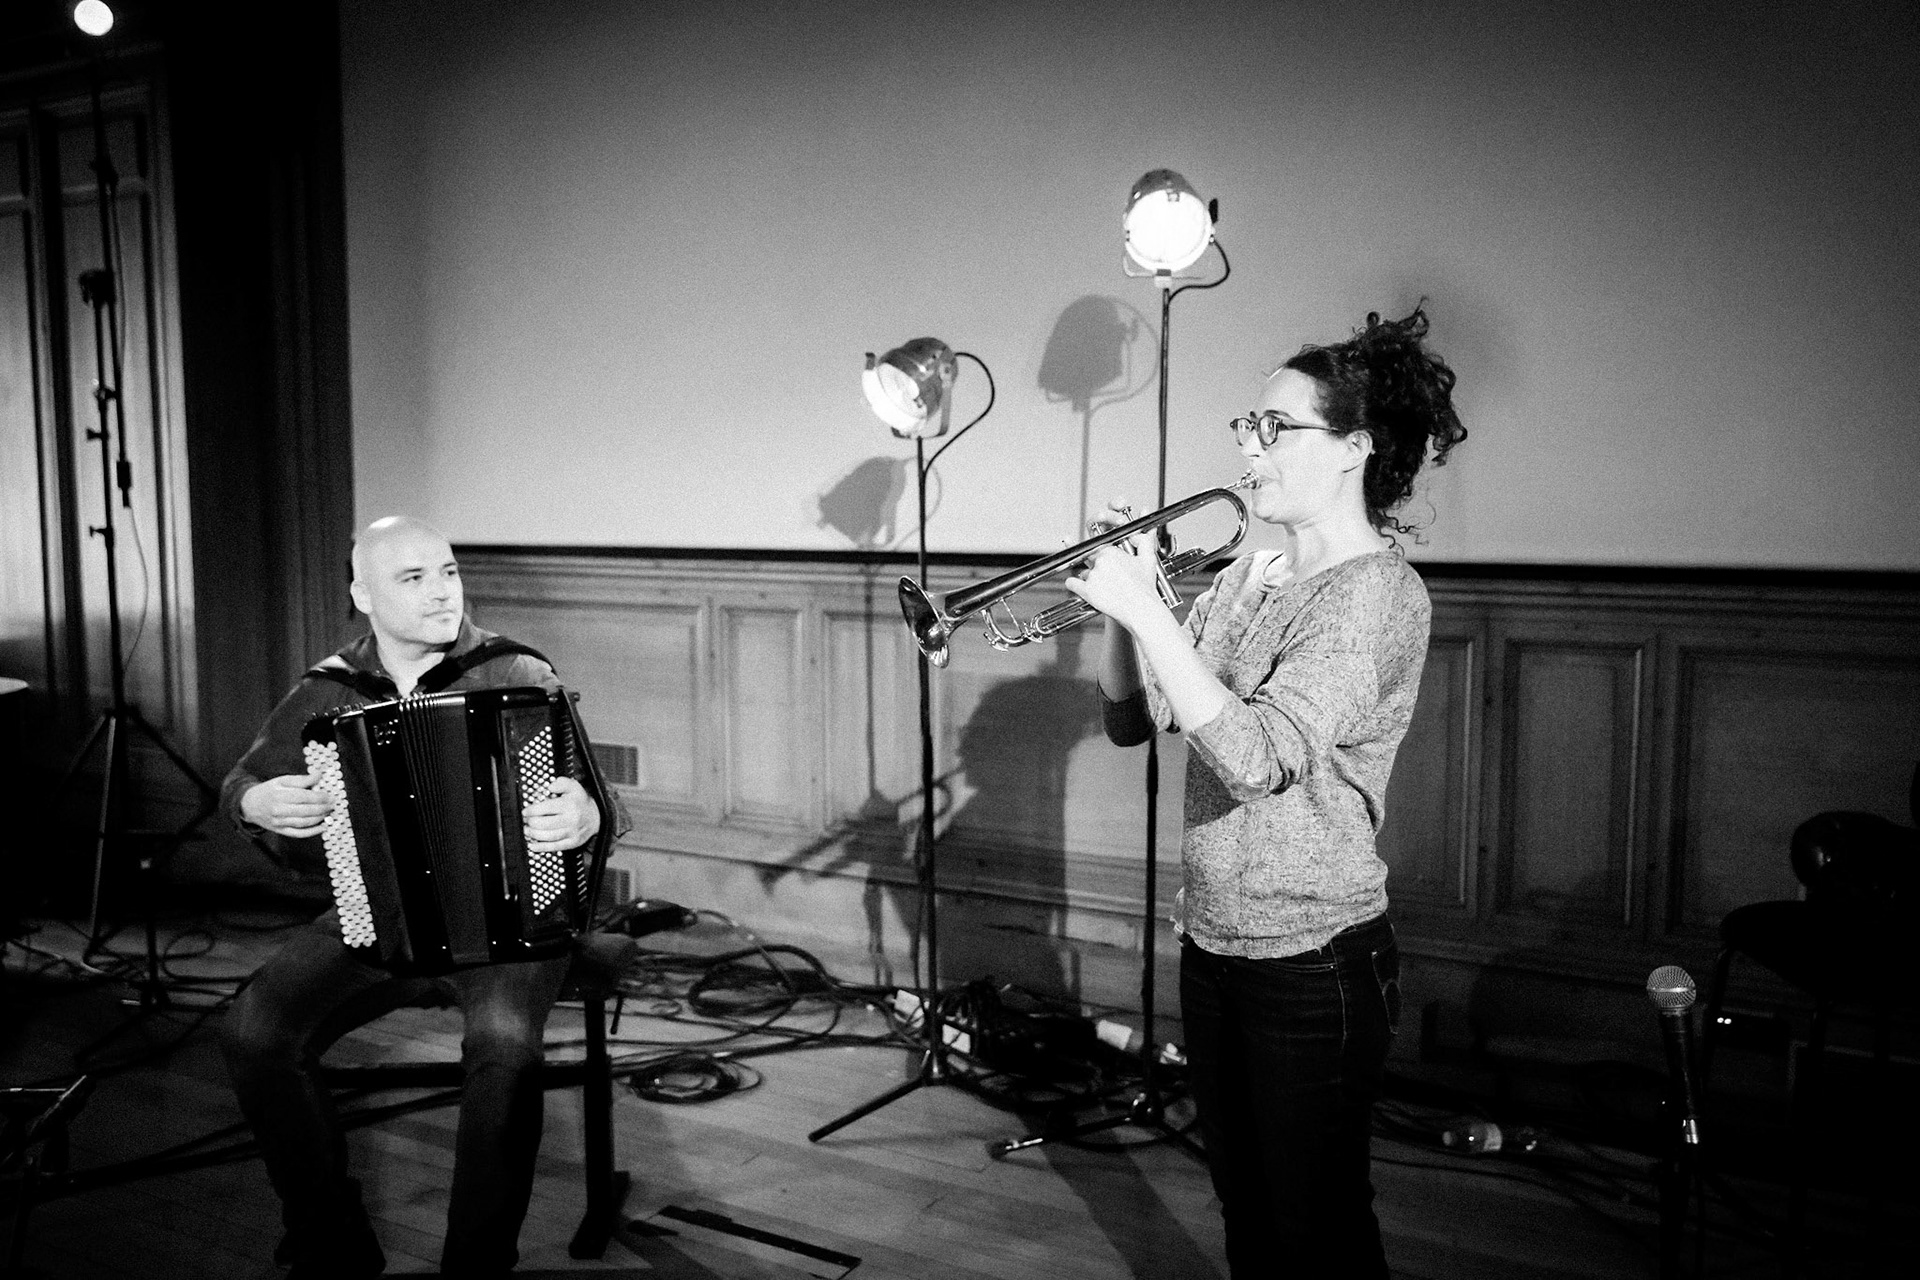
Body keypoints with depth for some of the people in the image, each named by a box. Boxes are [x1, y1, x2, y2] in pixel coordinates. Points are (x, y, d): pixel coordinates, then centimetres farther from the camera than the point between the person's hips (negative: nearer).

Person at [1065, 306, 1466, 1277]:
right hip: (1211, 942, 7)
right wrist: (1121, 600, -7)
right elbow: (1131, 721, 8)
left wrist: (1148, 612, -26)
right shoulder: (1244, 577, 6)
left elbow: (1260, 756, -28)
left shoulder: (1378, 591, -16)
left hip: (1314, 961, -7)